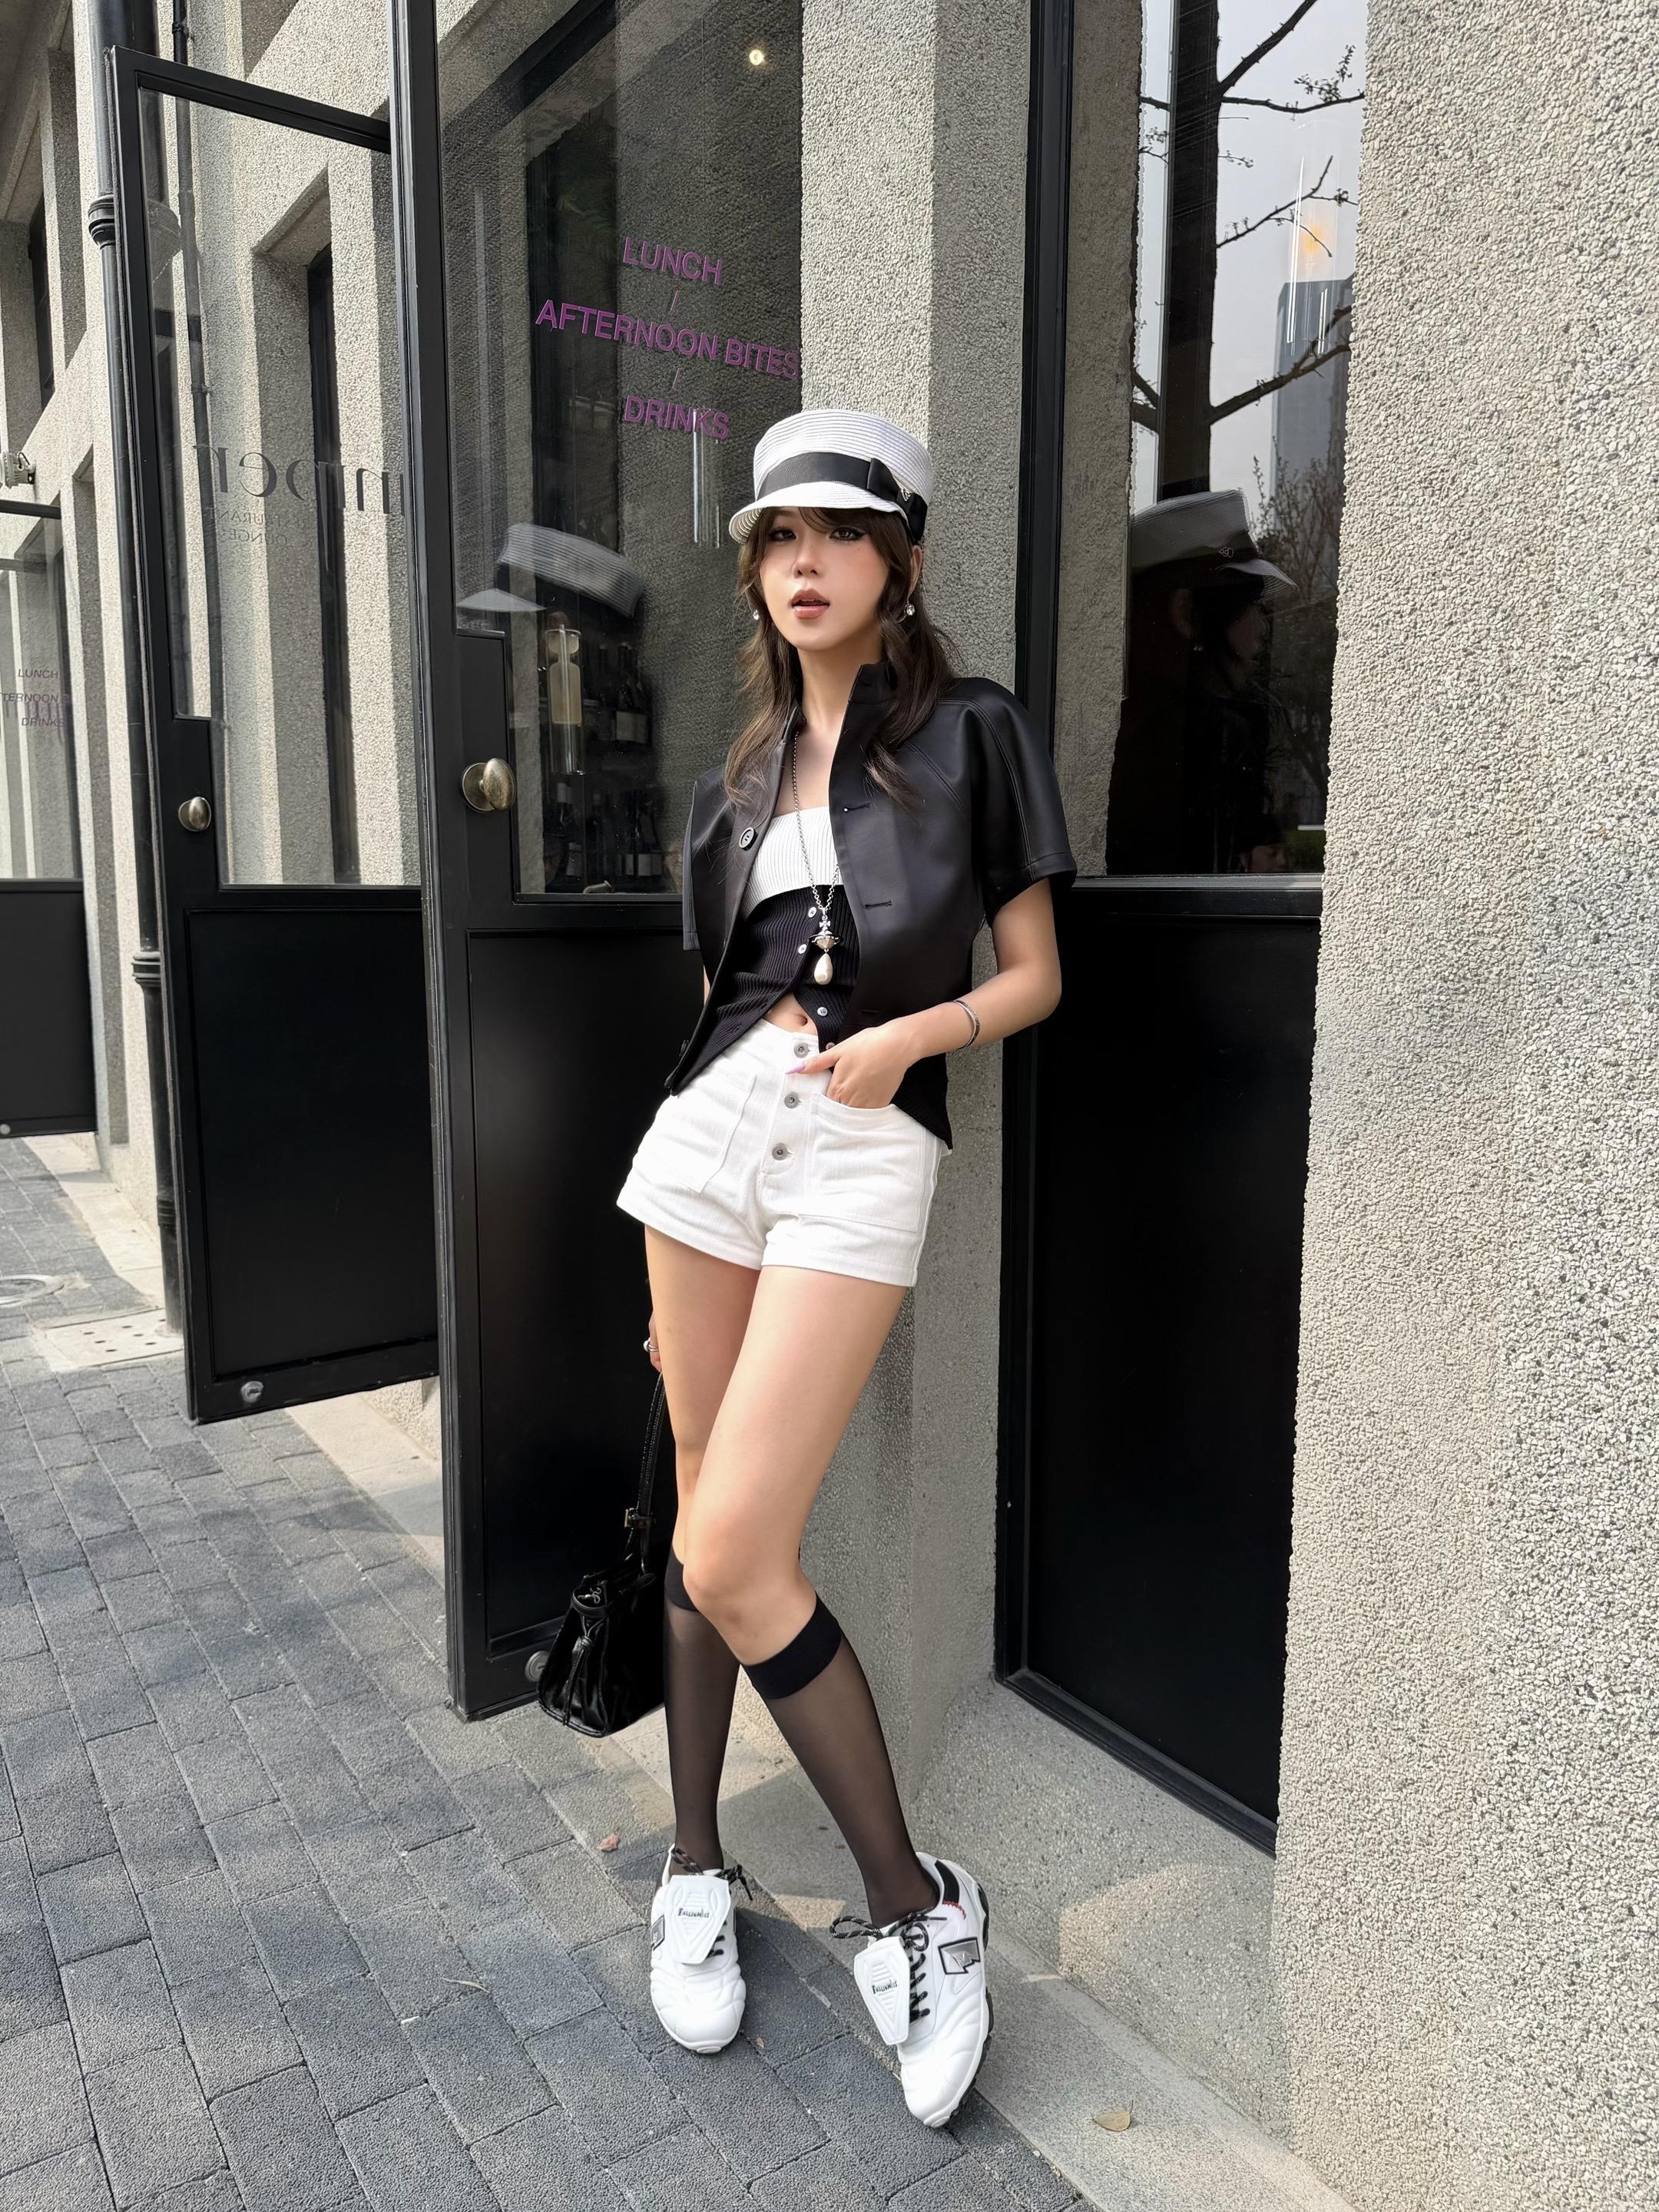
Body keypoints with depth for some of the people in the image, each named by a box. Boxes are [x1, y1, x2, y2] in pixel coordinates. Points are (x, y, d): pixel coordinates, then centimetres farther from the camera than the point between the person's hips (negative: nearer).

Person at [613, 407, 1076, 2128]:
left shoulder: (971, 736, 5)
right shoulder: (739, 780, 18)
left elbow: (1035, 975, 4)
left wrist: (915, 1034, -16)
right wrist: (678, 1265, 18)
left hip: (867, 1149, -5)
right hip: (711, 1126, 5)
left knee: (737, 1560, -12)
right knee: (701, 1525, 8)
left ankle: (914, 1906, 9)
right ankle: (696, 1870, 28)